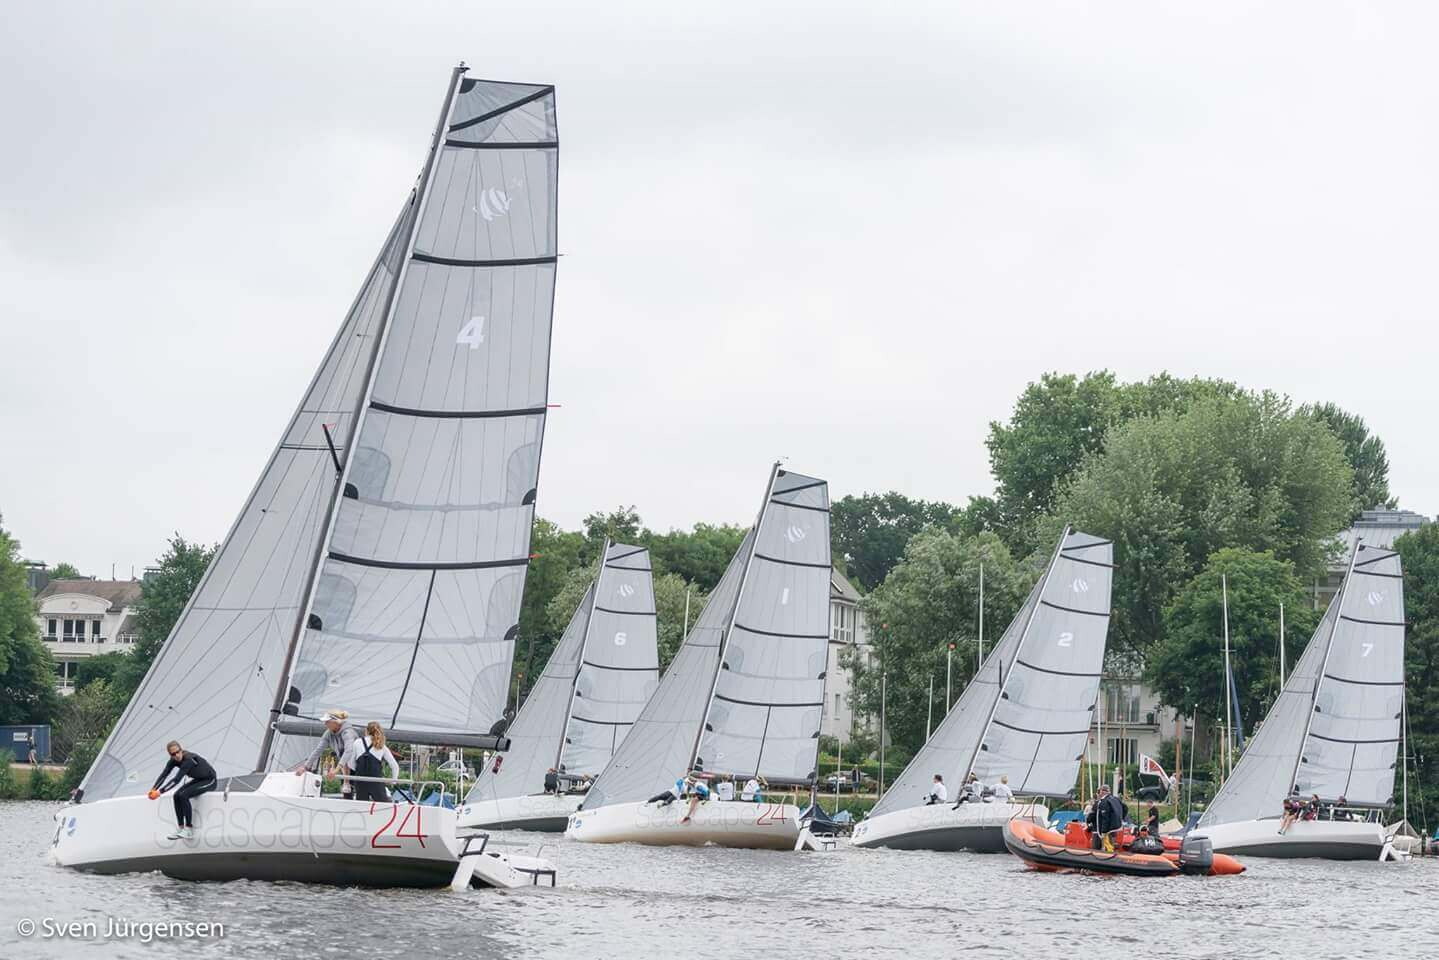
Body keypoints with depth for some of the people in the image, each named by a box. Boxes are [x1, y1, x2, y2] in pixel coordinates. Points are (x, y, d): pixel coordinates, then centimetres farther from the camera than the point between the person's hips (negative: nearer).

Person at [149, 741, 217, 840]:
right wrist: (154, 789, -30)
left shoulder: (189, 759, -32)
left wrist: (160, 791, -42)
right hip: (198, 780, 8)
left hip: (209, 781, -8)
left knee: (183, 795, -23)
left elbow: (177, 780, -38)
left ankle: (189, 829, -16)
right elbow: (164, 774, -14)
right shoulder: (174, 760, -9)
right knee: (177, 795, -11)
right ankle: (180, 829, -3)